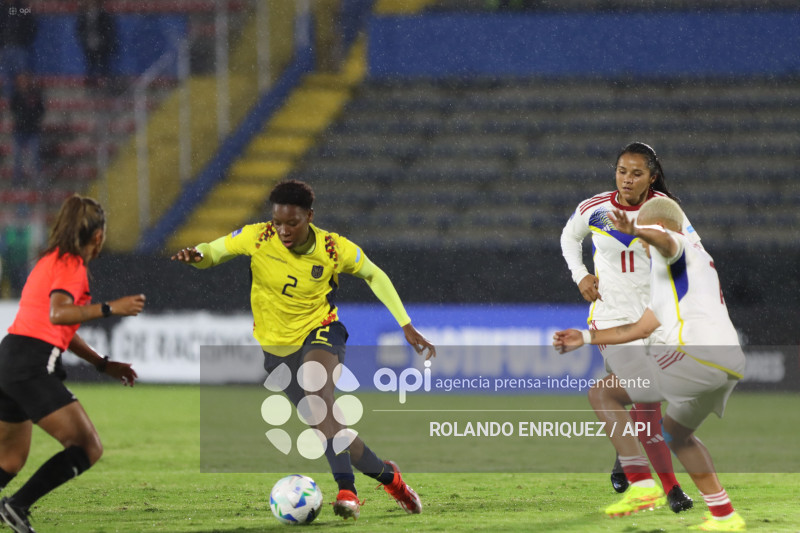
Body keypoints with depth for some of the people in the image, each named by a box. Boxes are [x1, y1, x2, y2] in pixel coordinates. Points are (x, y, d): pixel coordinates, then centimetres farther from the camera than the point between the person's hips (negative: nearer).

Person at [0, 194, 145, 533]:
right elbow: (58, 313, -24)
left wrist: (104, 364, 29)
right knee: (88, 448, -10)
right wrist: (111, 308, -26)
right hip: (32, 364, -10)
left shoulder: (52, 260, 23)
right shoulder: (71, 265, -6)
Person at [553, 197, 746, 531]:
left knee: (603, 395, -3)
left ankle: (640, 482, -15)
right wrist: (586, 337, 45)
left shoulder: (681, 250, 8)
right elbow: (639, 329, 42)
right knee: (676, 431, 32)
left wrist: (635, 231, -44)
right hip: (731, 363, 10)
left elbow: (665, 241, -23)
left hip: (695, 351, -10)